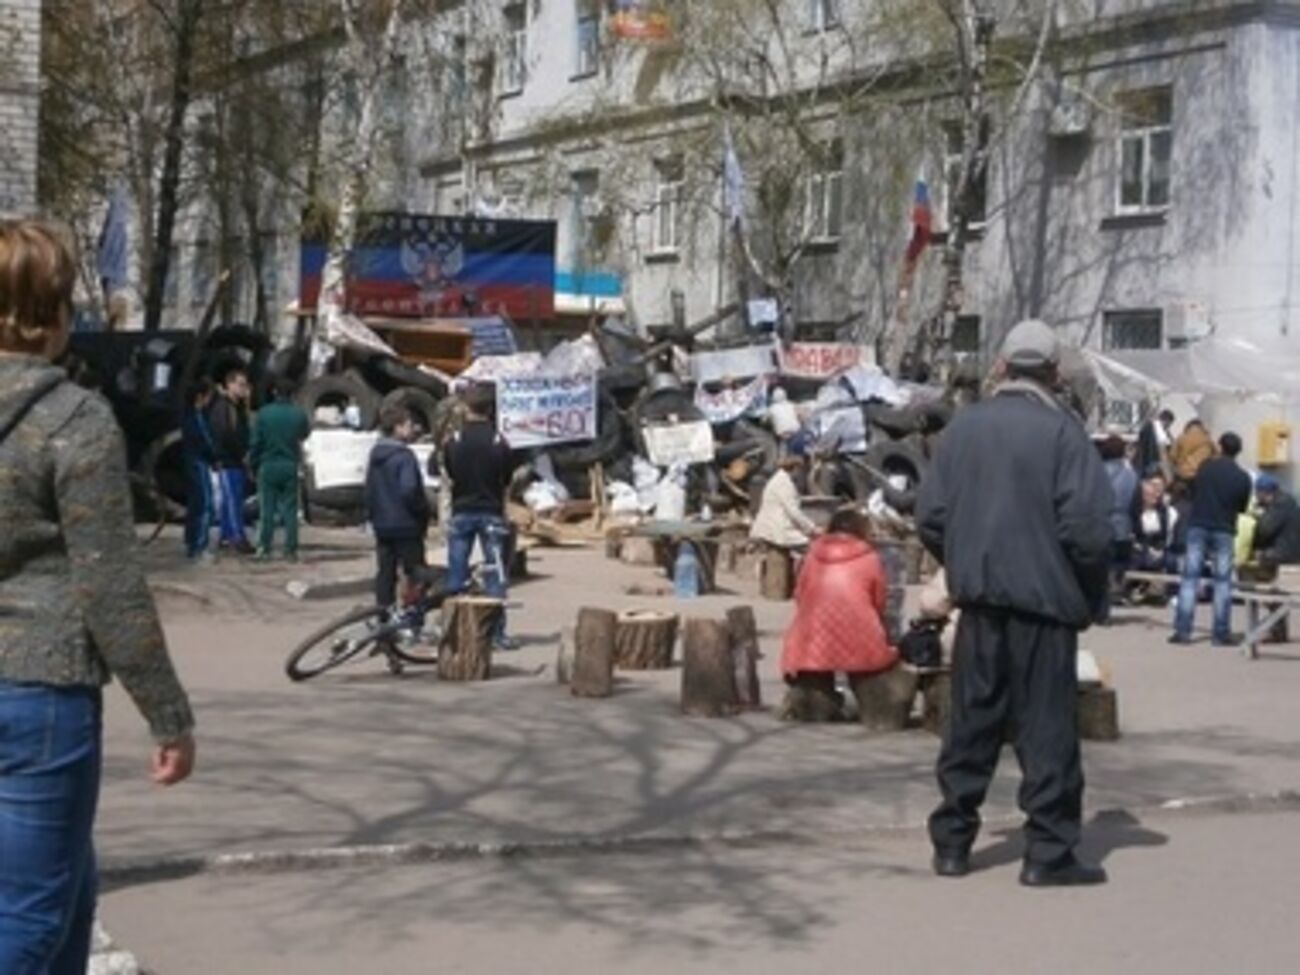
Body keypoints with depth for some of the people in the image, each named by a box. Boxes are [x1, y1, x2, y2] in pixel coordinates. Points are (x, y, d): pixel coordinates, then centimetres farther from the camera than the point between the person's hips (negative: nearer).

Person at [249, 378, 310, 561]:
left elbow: (256, 442, -5)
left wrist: (253, 463, 6)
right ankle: (291, 550, 3)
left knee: (267, 508, 6)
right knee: (290, 508, 5)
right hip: (290, 466, 1)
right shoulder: (299, 414, -5)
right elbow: (305, 434, 11)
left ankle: (264, 548, 5)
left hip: (268, 466, -1)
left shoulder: (264, 413, -8)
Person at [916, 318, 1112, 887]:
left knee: (972, 721, 13)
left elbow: (930, 516, 4)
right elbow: (1087, 526, -15)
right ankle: (1049, 853, 5)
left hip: (979, 601, 4)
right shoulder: (1061, 431, -10)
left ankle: (952, 842, 18)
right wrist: (1091, 597, -1)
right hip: (1044, 600, -4)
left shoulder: (964, 427, 4)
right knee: (1046, 727, 2)